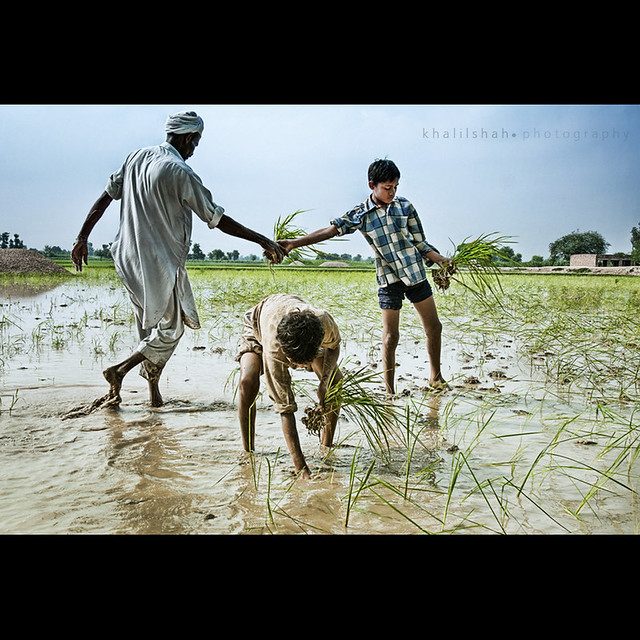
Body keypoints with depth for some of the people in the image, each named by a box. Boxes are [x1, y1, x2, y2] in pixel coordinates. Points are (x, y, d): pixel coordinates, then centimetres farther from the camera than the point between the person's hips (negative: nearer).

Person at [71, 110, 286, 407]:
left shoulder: (136, 157, 7)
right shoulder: (180, 173, -15)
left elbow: (105, 197, 10)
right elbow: (218, 220, -14)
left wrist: (82, 238, 18)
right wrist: (264, 241, -9)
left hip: (128, 258, 8)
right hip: (161, 263, -8)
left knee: (149, 326, 17)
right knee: (170, 329, 7)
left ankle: (153, 386, 23)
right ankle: (120, 370, 0)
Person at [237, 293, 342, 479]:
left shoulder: (325, 323, -42)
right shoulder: (273, 348, -46)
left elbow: (334, 346, -12)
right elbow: (285, 407, -42)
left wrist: (325, 381, -29)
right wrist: (301, 467, -45)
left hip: (308, 335, 3)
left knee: (336, 380, -14)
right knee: (247, 382, -30)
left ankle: (326, 447, 4)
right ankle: (248, 452, -12)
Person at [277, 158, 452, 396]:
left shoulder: (405, 206, 4)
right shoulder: (359, 215, -3)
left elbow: (420, 242, 10)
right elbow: (330, 230, -10)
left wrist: (441, 259, -3)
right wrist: (294, 243, -18)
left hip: (416, 273, 3)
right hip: (389, 279, -3)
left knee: (434, 327, 10)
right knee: (390, 337, -2)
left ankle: (436, 378, 31)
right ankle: (390, 392, 10)